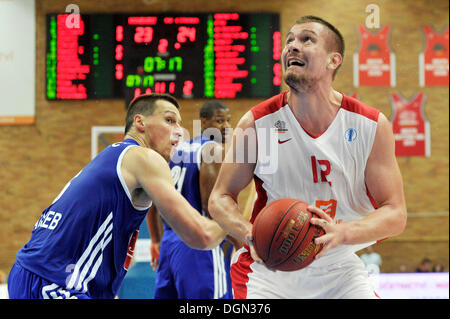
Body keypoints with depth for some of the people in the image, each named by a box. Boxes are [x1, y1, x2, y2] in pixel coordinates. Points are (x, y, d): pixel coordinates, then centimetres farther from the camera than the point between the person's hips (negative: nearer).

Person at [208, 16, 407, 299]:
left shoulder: (372, 126, -9)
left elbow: (395, 214, -8)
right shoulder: (256, 123, -10)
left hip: (340, 269, 2)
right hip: (269, 269, -2)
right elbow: (221, 198, -2)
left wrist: (340, 233, -28)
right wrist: (251, 235, -24)